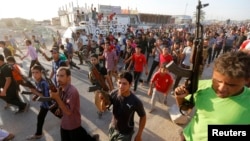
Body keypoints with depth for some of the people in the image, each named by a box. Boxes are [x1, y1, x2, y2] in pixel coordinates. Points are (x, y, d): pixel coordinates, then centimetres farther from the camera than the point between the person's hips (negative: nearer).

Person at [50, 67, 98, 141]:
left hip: (73, 126, -7)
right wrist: (58, 108, -4)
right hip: (63, 124, 7)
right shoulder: (60, 89, -3)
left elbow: (68, 111, -29)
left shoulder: (72, 91, -29)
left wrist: (57, 97, -33)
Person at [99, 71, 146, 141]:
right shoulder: (114, 94, -20)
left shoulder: (136, 101, -30)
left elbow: (143, 117, -13)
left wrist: (139, 135, -7)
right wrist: (102, 100, -29)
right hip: (112, 128, 4)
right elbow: (103, 108, -8)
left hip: (125, 134, -4)